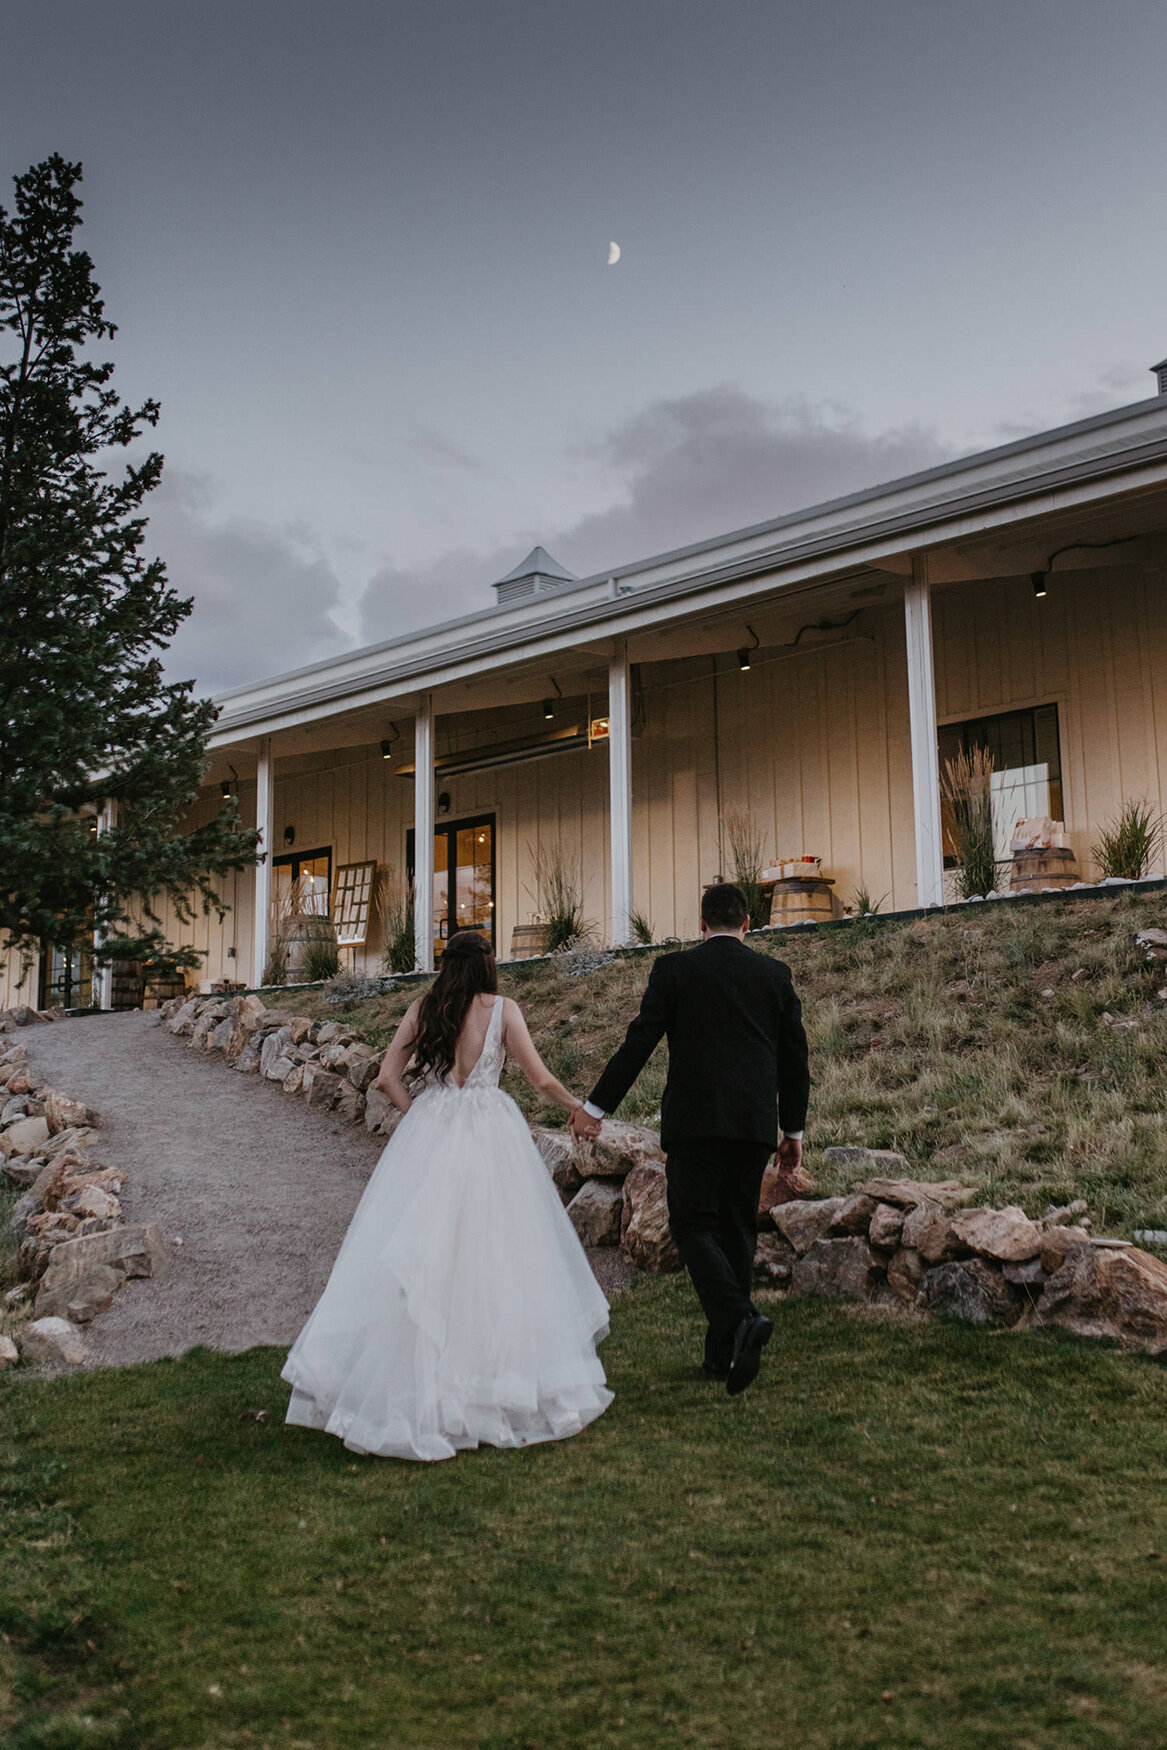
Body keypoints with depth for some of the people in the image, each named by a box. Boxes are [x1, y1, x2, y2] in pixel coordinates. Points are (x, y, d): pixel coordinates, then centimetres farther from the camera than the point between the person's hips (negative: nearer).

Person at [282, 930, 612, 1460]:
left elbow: (388, 1077, 1)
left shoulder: (422, 1008, 3)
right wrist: (579, 1107, 15)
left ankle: (414, 1388, 8)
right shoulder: (502, 1009, -3)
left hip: (427, 1133, 2)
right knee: (494, 1256, 6)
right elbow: (540, 1078, -1)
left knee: (420, 1256, 6)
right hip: (490, 1138, -2)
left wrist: (420, 1119, 11)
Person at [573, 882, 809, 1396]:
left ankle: (739, 1319, -23)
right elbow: (794, 1056, 11)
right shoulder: (775, 974, 9)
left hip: (694, 1121, -4)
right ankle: (723, 1351, 17)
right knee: (737, 1229, 12)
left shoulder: (673, 969, 0)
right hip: (754, 1123, 4)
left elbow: (639, 1042, -3)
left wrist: (596, 1106, 4)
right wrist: (794, 1129, 20)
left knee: (693, 1225, -1)